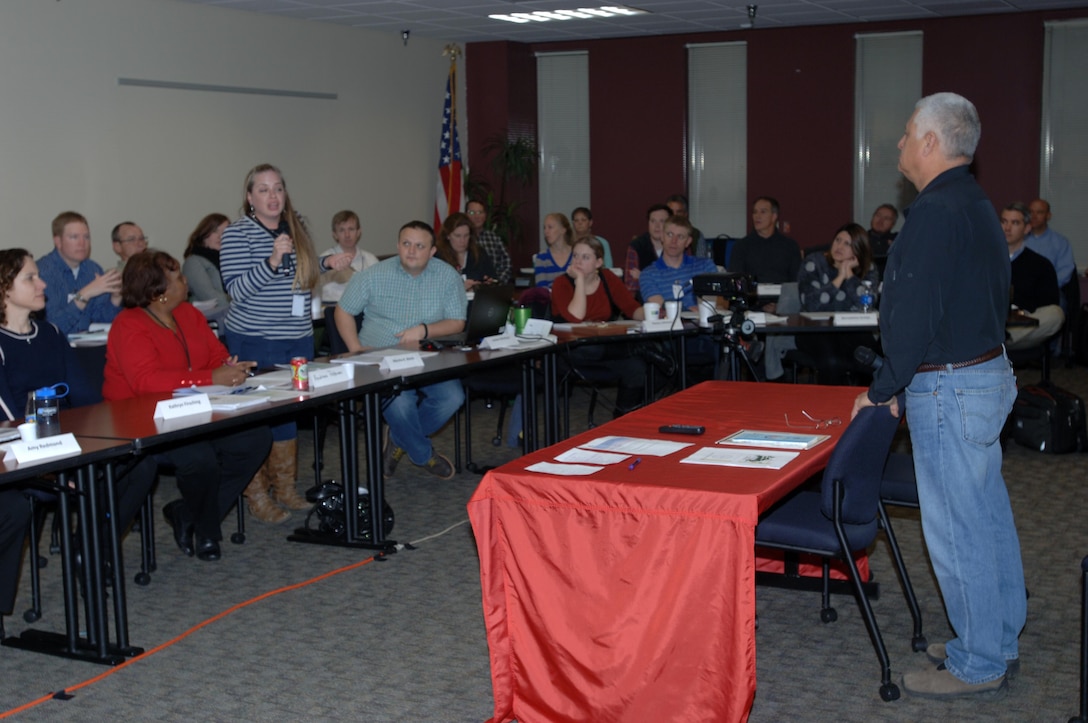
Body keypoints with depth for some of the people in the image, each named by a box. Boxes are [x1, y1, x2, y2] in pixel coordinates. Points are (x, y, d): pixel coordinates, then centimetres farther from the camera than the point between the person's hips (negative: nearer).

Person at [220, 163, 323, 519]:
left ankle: (285, 487, 23)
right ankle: (256, 494, 8)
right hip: (256, 341, -6)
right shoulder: (238, 233, -8)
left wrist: (328, 263, 9)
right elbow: (237, 289, -17)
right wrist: (272, 261, -26)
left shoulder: (297, 228, 10)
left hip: (299, 339, 6)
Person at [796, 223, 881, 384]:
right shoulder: (814, 263, -2)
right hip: (814, 330, -2)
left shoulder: (868, 270, 5)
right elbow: (810, 305, -18)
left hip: (851, 332, 3)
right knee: (832, 362, -33)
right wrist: (839, 278, -14)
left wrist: (849, 274, -11)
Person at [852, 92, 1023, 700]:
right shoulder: (977, 205, 14)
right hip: (989, 372, 11)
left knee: (956, 530, -2)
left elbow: (916, 314, -23)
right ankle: (1000, 639, 29)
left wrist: (882, 390, -12)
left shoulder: (936, 212, -19)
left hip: (950, 388, -11)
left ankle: (978, 666, 8)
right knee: (989, 515, 17)